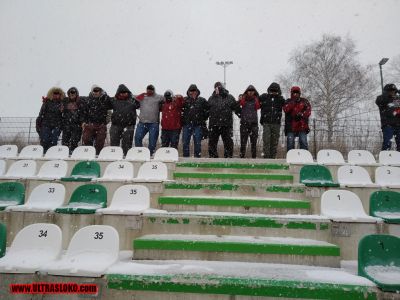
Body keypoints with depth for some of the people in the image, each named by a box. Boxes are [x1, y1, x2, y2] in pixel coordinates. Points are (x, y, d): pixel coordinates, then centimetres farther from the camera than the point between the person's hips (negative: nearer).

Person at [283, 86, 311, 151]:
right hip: (291, 126, 0)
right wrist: (293, 102, -11)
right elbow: (285, 109, -8)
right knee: (290, 143, -1)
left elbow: (308, 111, 1)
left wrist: (301, 115, -17)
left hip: (302, 126, 0)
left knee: (303, 142, -5)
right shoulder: (288, 101, 13)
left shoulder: (304, 101, 13)